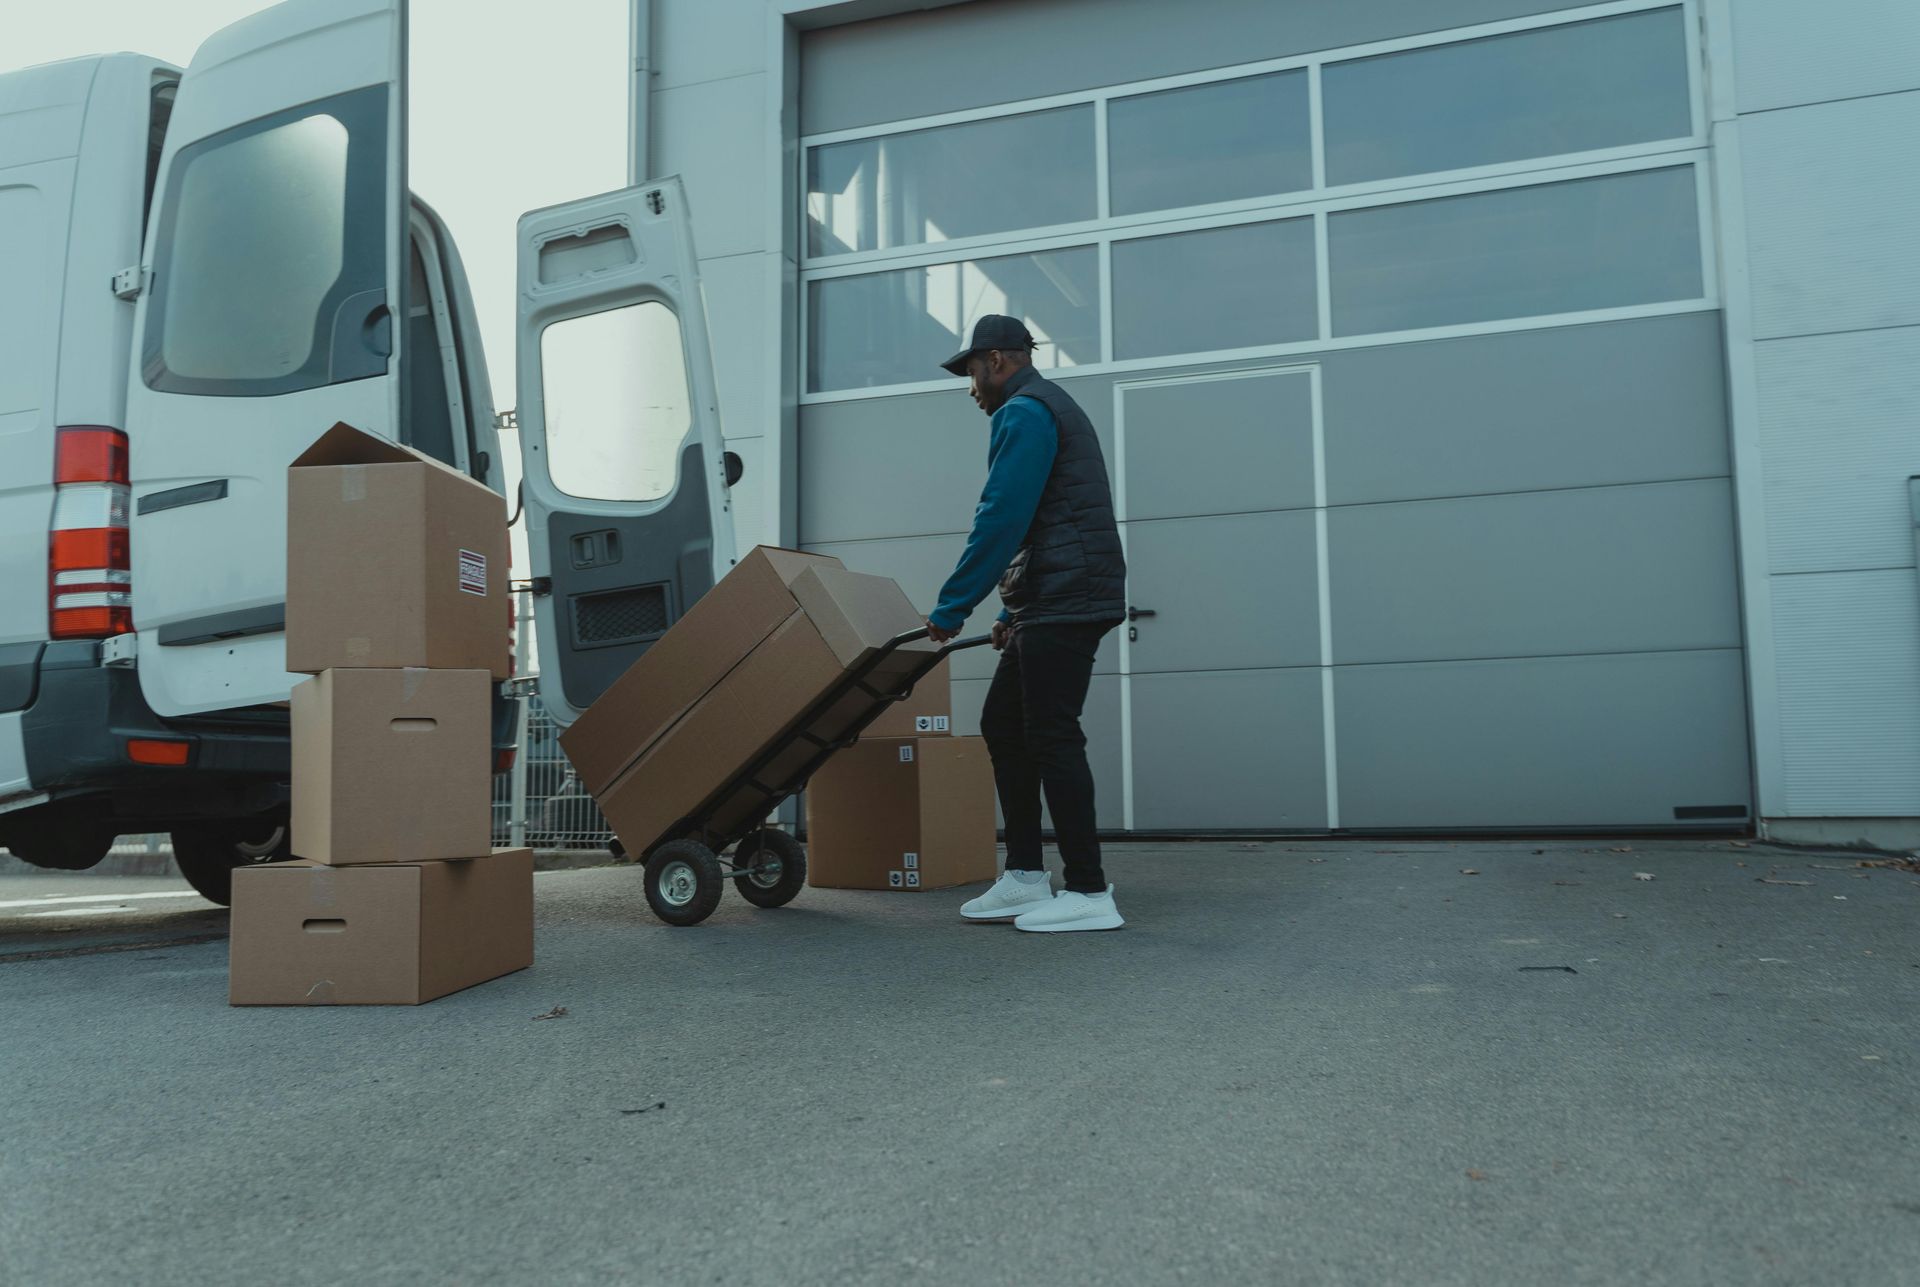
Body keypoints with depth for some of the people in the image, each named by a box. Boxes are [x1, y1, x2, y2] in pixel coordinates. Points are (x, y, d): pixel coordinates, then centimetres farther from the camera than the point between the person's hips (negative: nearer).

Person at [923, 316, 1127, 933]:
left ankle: (1089, 894, -2)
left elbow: (1000, 521, -17)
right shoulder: (1052, 408, 25)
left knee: (1051, 738, -8)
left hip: (1063, 603, -10)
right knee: (1003, 724, 12)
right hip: (1049, 604, 10)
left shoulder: (1024, 412, -9)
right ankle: (1025, 878, 16)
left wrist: (951, 608, -12)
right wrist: (1011, 612, 22)